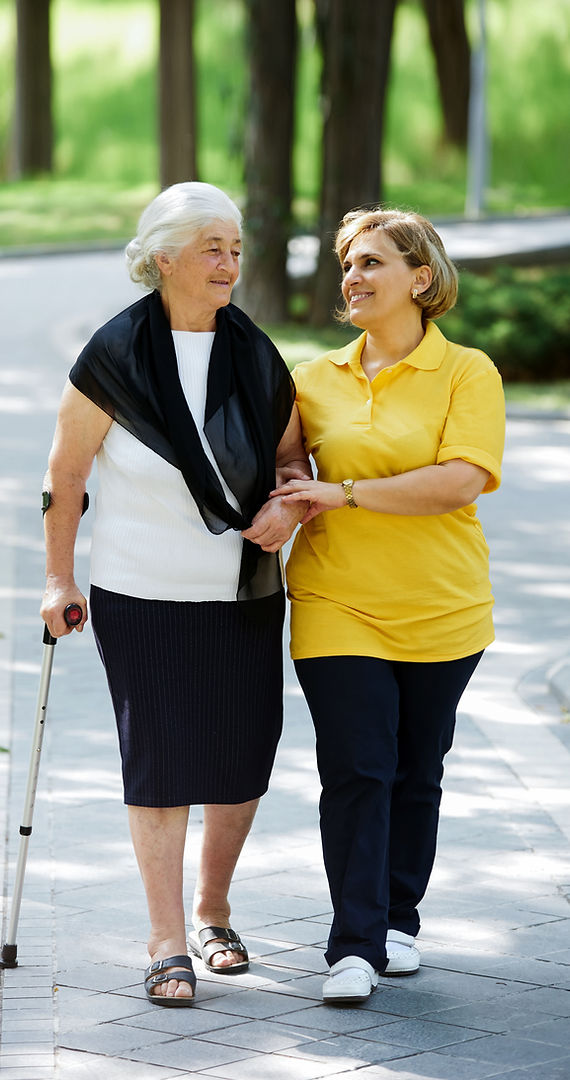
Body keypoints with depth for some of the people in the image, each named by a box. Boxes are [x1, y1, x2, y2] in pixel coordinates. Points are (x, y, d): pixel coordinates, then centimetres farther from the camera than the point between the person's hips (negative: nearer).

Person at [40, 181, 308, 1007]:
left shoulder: (257, 357, 4)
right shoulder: (115, 357, -7)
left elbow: (291, 454, 15)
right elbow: (65, 475, -1)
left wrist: (289, 506, -7)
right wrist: (59, 580, -1)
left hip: (246, 596, 4)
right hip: (142, 598, -4)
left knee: (242, 763, 7)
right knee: (159, 766, -5)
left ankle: (213, 911, 29)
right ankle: (168, 946, 2)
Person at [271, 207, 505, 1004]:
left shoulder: (467, 373, -3)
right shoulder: (316, 381, 8)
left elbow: (460, 481, -17)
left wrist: (346, 493, -17)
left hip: (441, 609, -1)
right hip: (338, 604, 1)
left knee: (417, 772, 10)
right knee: (355, 770, -7)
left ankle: (398, 919, 26)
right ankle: (355, 945, -6)